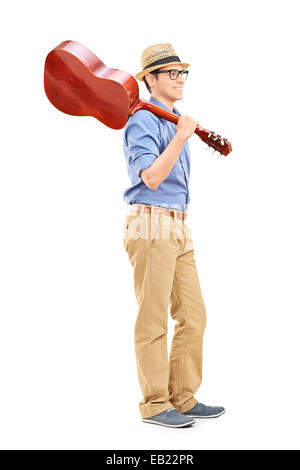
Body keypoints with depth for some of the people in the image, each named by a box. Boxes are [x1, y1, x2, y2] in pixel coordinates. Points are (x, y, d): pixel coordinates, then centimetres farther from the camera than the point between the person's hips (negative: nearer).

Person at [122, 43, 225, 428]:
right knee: (153, 320, -4)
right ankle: (155, 405, 6)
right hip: (150, 225, -9)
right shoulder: (142, 122, -8)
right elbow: (151, 178, -20)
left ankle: (184, 399, 16)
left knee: (193, 316, 7)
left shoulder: (173, 122, 22)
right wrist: (181, 136, -20)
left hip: (179, 227, 9)